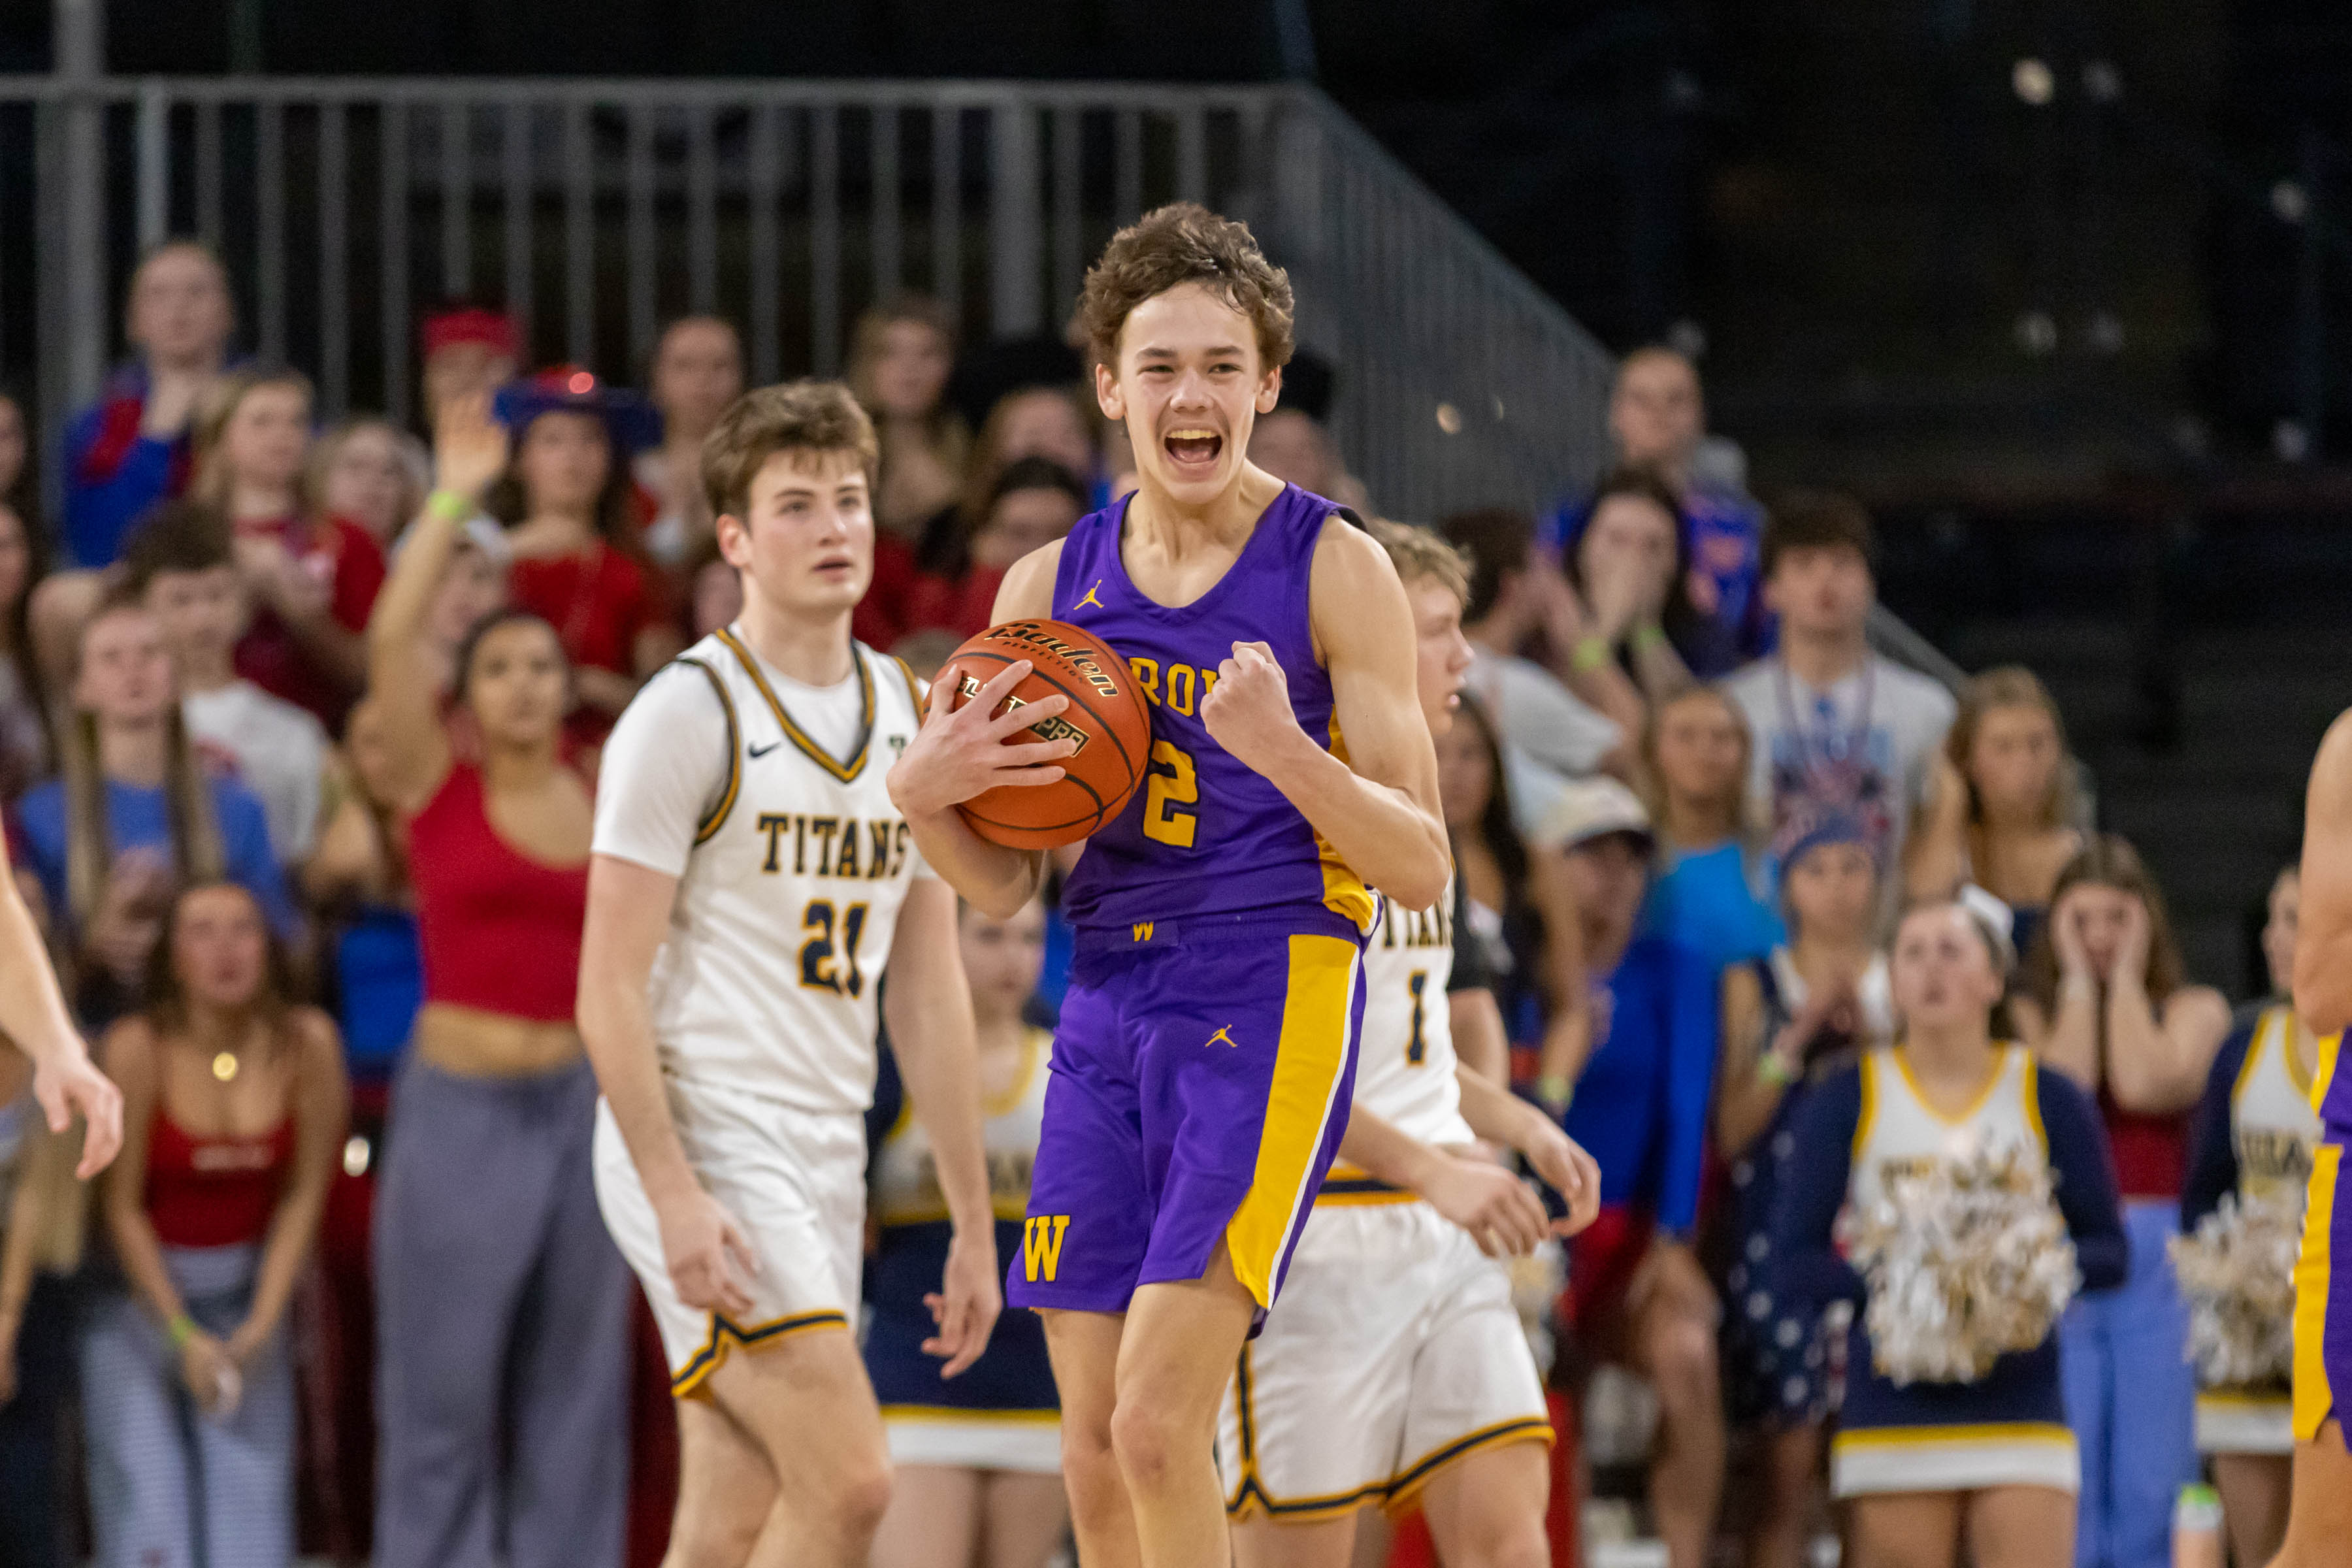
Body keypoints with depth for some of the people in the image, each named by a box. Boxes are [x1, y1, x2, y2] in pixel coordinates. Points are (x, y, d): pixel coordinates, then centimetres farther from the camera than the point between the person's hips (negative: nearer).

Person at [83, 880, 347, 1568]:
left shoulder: (307, 1045, -12)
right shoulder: (138, 1048, -19)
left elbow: (303, 1196, -2)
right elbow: (123, 1206, -11)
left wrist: (263, 1322, -6)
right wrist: (183, 1334, -11)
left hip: (246, 1290, 2)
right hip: (139, 1289, -2)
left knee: (254, 1479, -11)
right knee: (145, 1480, -17)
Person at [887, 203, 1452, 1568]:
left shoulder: (1333, 571, -4)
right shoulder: (1052, 587, 10)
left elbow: (1422, 869, -6)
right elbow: (1006, 884, 14)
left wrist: (1285, 754, -24)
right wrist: (925, 794, -8)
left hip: (1274, 995, -6)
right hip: (1108, 1005, 6)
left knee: (1158, 1419, -17)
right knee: (1096, 1454, 4)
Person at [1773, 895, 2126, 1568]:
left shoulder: (2049, 1099, 6)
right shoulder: (1845, 1101, 5)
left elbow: (2109, 1252, 7)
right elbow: (1796, 1259, 1)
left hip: (2021, 1404, 0)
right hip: (1894, 1406, 0)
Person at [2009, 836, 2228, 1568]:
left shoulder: (2195, 1009, 10)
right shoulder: (2030, 1013, 10)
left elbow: (2148, 1086, -9)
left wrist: (2127, 976, 2)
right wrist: (2078, 981, 2)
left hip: (2162, 1254, 0)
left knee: (2152, 1484, -4)